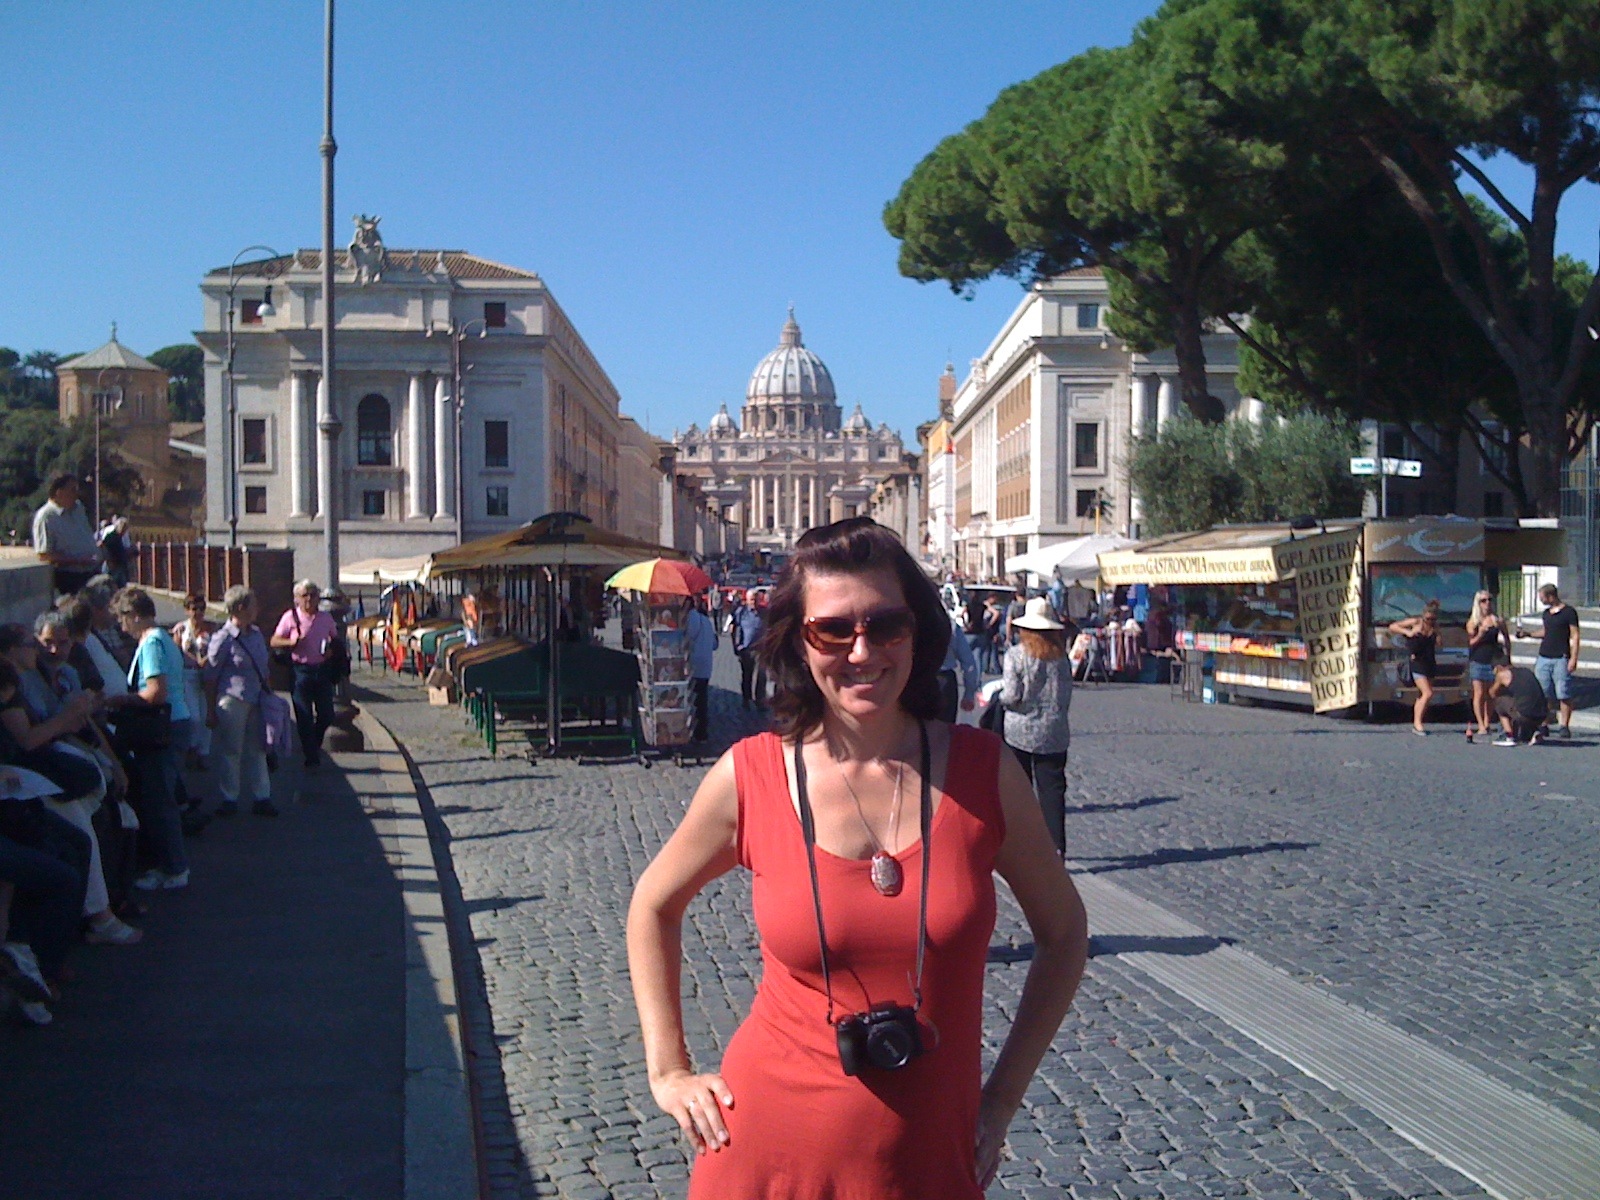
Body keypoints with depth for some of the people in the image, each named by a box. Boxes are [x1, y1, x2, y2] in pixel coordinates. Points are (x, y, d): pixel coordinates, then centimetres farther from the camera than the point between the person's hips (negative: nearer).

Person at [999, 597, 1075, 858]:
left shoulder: (1016, 655, -9)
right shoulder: (1061, 656, 2)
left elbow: (1012, 696, -12)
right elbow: (1067, 695, 6)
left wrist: (999, 696, 9)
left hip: (1020, 731, -2)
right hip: (1054, 733, 2)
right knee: (1053, 790, 5)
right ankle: (1056, 848, 3)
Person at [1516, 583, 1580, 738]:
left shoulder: (1569, 612, -5)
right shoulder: (1546, 613, 15)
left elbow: (1575, 636, -7)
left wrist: (1573, 659, -12)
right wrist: (1528, 634, 19)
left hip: (1561, 659, -6)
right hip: (1543, 658, 6)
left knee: (1563, 694, -5)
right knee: (1543, 694, 3)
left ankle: (1565, 726, 0)